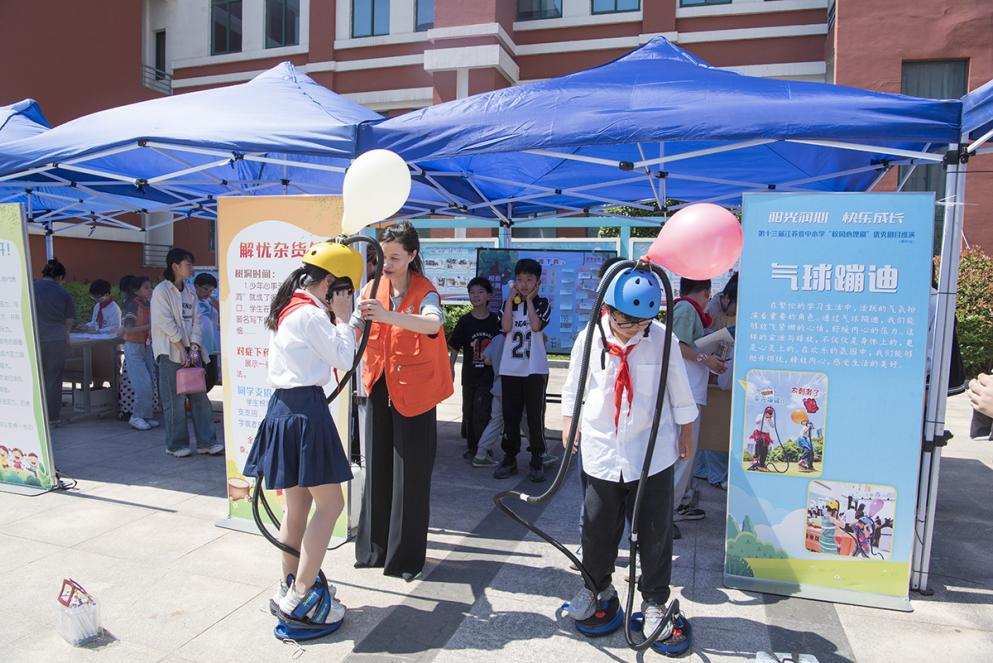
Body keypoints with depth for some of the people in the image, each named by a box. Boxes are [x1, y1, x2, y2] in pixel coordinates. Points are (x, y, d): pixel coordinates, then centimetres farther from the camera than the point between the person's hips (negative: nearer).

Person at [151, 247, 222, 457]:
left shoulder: (190, 292, 14)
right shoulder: (161, 291, -6)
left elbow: (196, 321, 10)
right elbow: (166, 323, -11)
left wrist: (194, 347, -3)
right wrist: (182, 349, -13)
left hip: (190, 351, 6)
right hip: (171, 353, -6)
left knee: (200, 397, 5)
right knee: (175, 401, -2)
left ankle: (206, 442, 11)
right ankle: (176, 445, 11)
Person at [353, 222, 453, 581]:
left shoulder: (425, 292, -14)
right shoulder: (372, 290, 3)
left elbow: (432, 323, -36)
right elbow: (353, 328, 3)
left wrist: (389, 316, -51)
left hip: (413, 393, -5)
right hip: (379, 389, 5)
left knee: (410, 475, 3)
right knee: (376, 470, 13)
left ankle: (407, 557, 18)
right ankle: (374, 548, 29)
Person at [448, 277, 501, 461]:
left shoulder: (495, 320, -1)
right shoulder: (465, 321, 0)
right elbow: (455, 347, 1)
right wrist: (451, 367, -4)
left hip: (489, 375, -2)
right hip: (470, 374, 2)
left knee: (482, 411, -8)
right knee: (468, 410, 10)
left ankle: (483, 448, 3)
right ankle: (472, 446, 24)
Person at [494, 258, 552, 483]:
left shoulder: (542, 304, 3)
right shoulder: (509, 303, 9)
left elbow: (536, 325, -16)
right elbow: (507, 326, -10)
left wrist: (529, 300, -6)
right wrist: (511, 298, -5)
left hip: (535, 370, -2)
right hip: (509, 369, 3)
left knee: (535, 416, 1)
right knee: (510, 416, 8)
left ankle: (537, 461, 12)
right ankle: (510, 459, 20)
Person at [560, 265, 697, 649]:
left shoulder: (662, 339, -10)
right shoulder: (588, 340, -8)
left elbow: (680, 391, 2)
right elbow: (573, 387, 7)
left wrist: (685, 433, 10)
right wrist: (570, 422, 12)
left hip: (652, 453, -1)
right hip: (601, 451, 1)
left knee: (654, 532, 9)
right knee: (597, 528, 14)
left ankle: (655, 602, 30)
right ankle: (597, 586, 40)